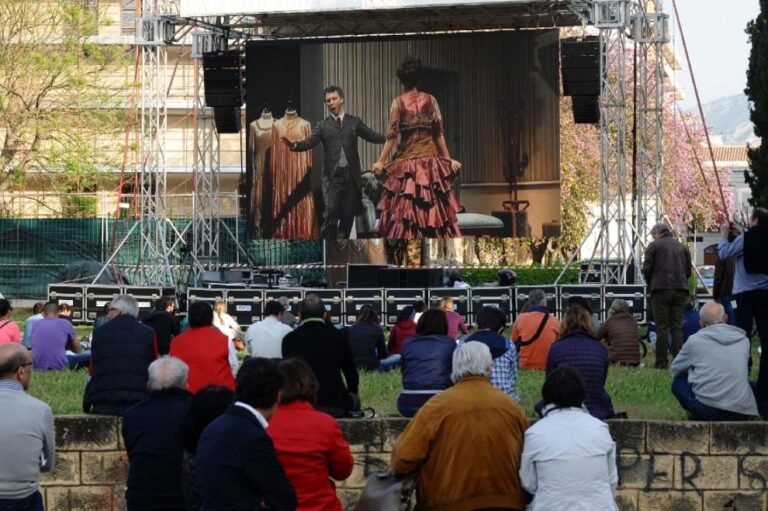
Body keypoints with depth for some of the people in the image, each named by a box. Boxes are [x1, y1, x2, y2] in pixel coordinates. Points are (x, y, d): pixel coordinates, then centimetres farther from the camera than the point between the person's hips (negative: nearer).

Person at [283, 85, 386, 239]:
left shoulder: (354, 122, 10)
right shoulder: (322, 125, 8)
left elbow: (372, 136, 7)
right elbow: (310, 142, -4)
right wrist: (294, 144, -25)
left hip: (351, 174, 1)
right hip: (332, 175, -1)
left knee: (348, 215, 4)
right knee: (330, 214, -10)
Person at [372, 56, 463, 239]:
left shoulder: (398, 102, -2)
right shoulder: (430, 100, 2)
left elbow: (392, 135, -6)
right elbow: (439, 133, 1)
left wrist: (381, 161, -1)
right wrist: (448, 159, 6)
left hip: (407, 159, -1)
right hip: (430, 160, 1)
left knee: (404, 211, 1)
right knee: (435, 210, 3)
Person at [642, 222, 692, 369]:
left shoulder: (654, 246, 2)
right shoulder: (682, 247, 16)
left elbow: (647, 269, -1)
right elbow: (688, 270, 15)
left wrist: (650, 285, 14)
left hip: (661, 290, -4)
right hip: (680, 290, 4)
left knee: (662, 328, -2)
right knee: (677, 327, 4)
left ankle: (662, 362, -5)